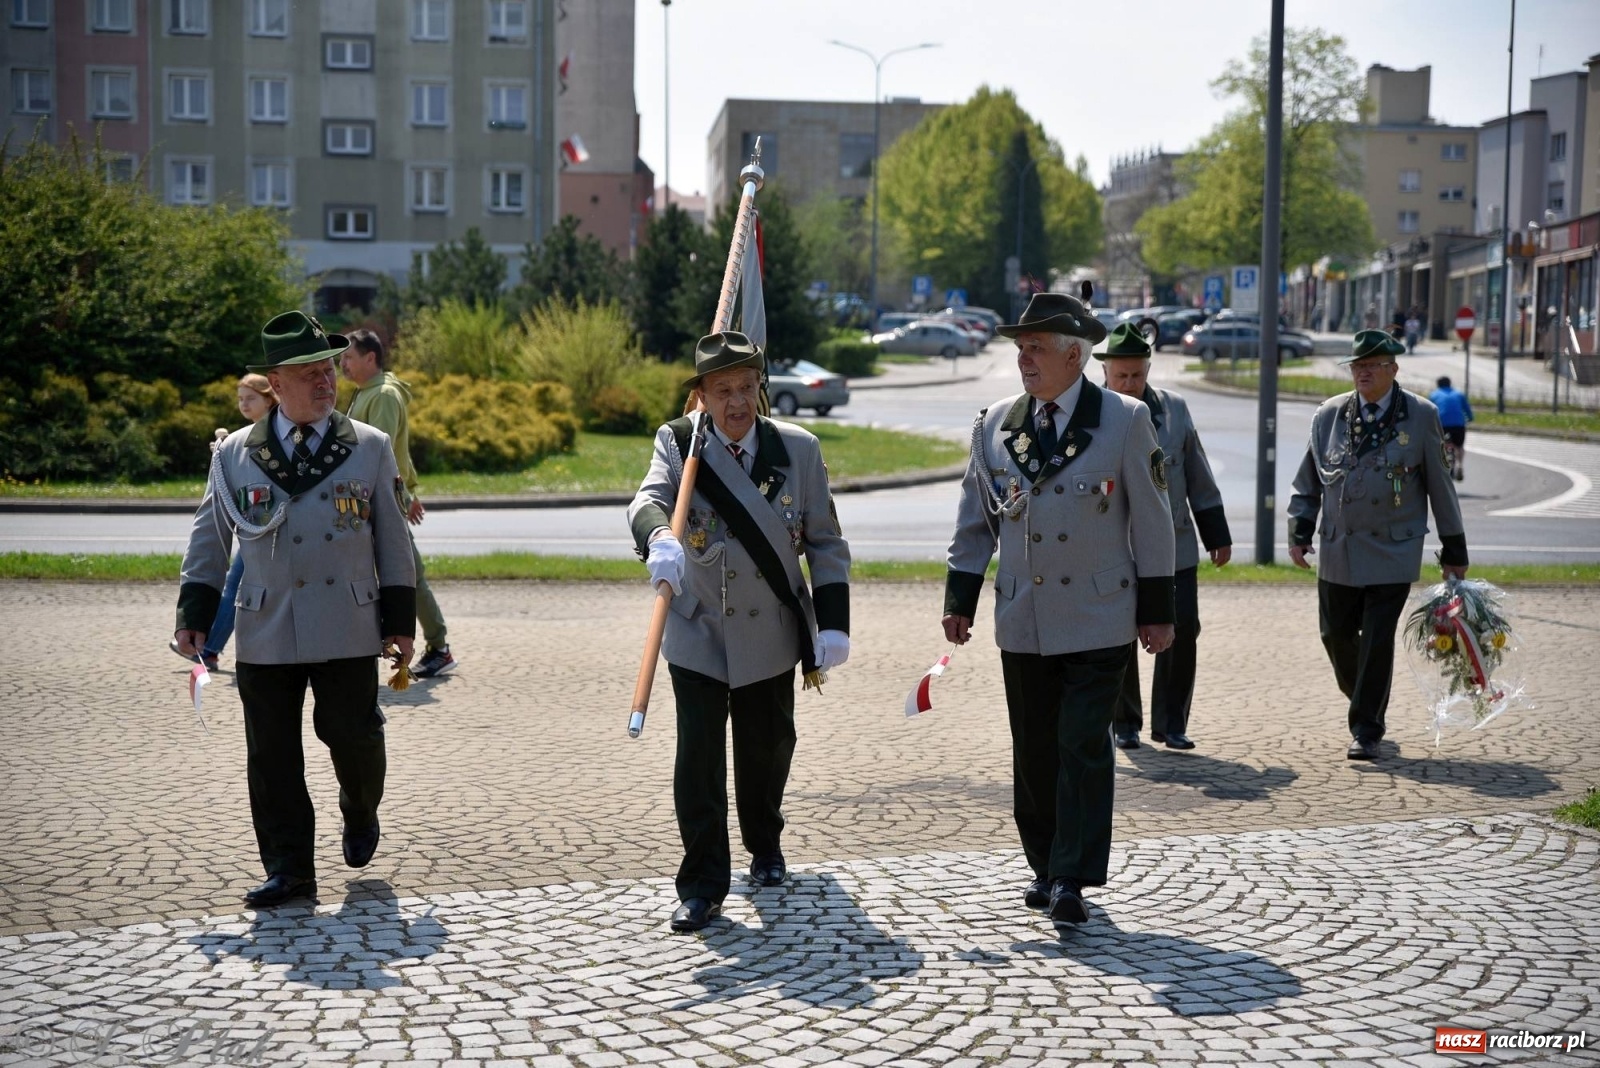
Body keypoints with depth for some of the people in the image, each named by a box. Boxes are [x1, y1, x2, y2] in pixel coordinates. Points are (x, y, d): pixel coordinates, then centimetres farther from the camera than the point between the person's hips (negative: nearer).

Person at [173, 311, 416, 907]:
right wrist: (194, 617, 4)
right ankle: (288, 870, 15)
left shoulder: (371, 448, 4)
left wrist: (400, 622, 3)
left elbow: (393, 542, 6)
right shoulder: (235, 454, 5)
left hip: (348, 632, -1)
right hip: (265, 634, 1)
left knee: (353, 738, 1)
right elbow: (208, 542, 11)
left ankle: (360, 813, 34)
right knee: (271, 757, 3)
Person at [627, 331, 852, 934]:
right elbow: (651, 498, -26)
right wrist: (659, 537, -50)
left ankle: (765, 844, 44)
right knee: (698, 760, -5)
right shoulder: (678, 444, -7)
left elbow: (825, 543, 1)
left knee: (768, 748, 17)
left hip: (772, 636, 2)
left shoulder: (798, 449, -3)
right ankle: (702, 885, 7)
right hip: (698, 635, -2)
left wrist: (833, 623, -7)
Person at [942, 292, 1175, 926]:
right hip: (1022, 621, 4)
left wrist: (1156, 611, -1)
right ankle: (1045, 867, 23)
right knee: (1033, 751, 9)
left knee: (1084, 747, -6)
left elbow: (1151, 522, 0)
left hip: (1098, 620, -3)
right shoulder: (995, 424, 6)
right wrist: (960, 600, 7)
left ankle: (1073, 879, 1)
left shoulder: (1126, 420, -3)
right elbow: (974, 521, 12)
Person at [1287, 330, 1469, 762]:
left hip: (1392, 550, -3)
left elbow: (1440, 485, 2)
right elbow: (1307, 481, 11)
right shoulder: (1329, 415, 4)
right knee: (1336, 634, 10)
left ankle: (1367, 731, 5)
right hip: (1337, 549, 3)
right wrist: (1299, 532, 1)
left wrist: (1454, 550, 4)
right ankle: (1364, 702, 38)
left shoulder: (1421, 416, -2)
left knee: (1377, 641, -6)